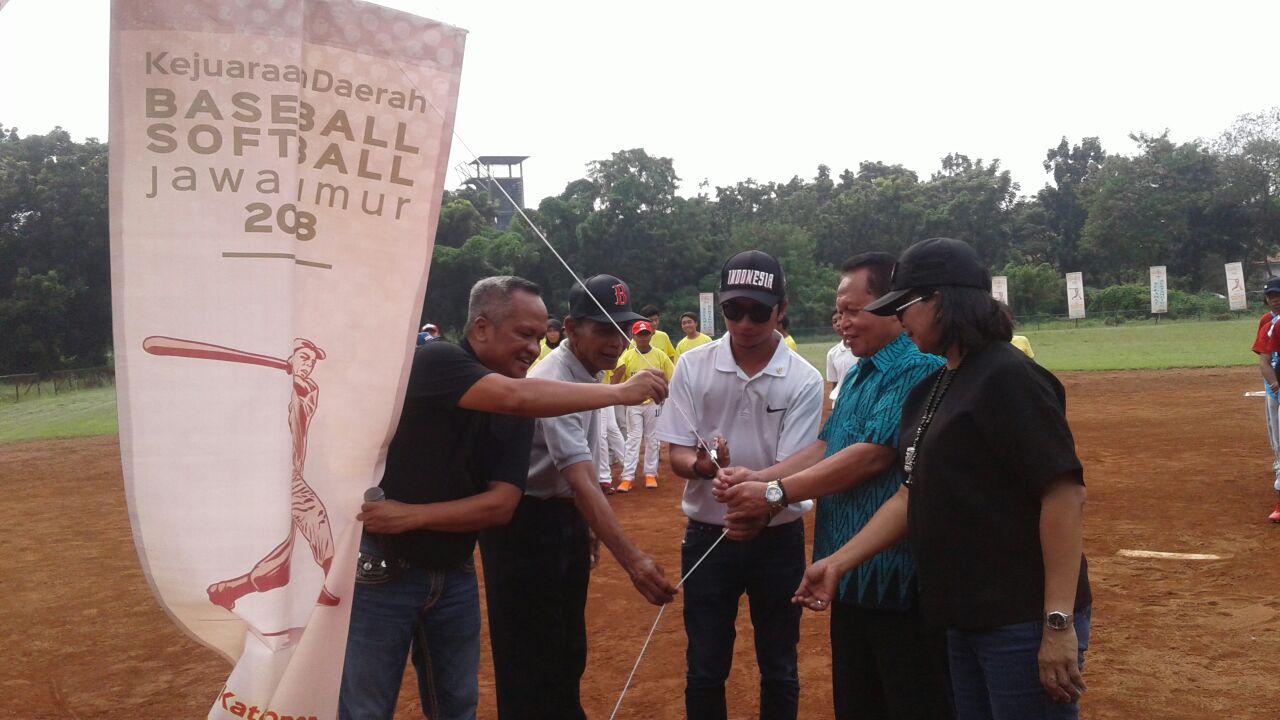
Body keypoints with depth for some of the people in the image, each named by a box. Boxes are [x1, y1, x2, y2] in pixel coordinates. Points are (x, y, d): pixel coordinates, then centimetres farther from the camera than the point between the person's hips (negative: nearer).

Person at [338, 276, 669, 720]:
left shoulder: (518, 415, 3)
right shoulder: (433, 361, -17)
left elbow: (501, 505, -6)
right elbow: (515, 395, -34)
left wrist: (412, 516, -19)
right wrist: (620, 392, -28)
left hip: (455, 577, 6)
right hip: (380, 571, -6)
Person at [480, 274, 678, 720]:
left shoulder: (587, 373, 1)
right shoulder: (555, 382, -28)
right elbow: (581, 481, -38)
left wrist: (585, 526, 18)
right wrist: (632, 561, -46)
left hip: (565, 513, 9)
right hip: (524, 520, -9)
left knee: (569, 646, 20)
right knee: (530, 650, -2)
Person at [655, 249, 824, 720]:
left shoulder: (804, 380, -9)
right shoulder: (693, 367, -5)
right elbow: (676, 456, -6)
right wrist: (702, 465, -30)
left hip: (778, 538, -1)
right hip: (707, 535, 1)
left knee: (779, 668, 13)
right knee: (705, 669, 10)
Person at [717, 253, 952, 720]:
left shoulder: (919, 369, -17)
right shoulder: (857, 375, 15)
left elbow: (872, 455, -23)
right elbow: (825, 447, 14)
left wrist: (775, 493, -18)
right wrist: (756, 477, -2)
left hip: (899, 573, -10)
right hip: (851, 573, 10)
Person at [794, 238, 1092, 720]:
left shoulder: (1009, 377, -15)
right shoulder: (929, 391, 12)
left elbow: (1065, 495, -20)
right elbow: (914, 495, 15)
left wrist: (1058, 623, -23)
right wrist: (839, 562, 9)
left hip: (1024, 622, -9)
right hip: (964, 619, 9)